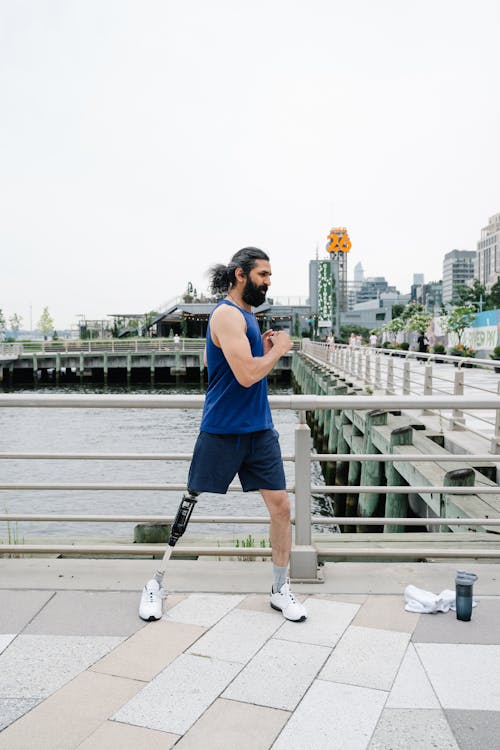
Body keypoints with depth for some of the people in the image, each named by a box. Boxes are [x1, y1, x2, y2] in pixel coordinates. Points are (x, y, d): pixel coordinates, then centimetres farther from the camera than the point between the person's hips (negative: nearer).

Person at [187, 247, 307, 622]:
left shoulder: (248, 315, 14)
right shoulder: (227, 314, -15)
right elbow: (246, 375, -24)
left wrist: (266, 351, 3)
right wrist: (277, 350, -9)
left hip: (259, 429, 8)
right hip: (223, 432, -8)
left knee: (281, 505, 5)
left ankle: (281, 589, 19)